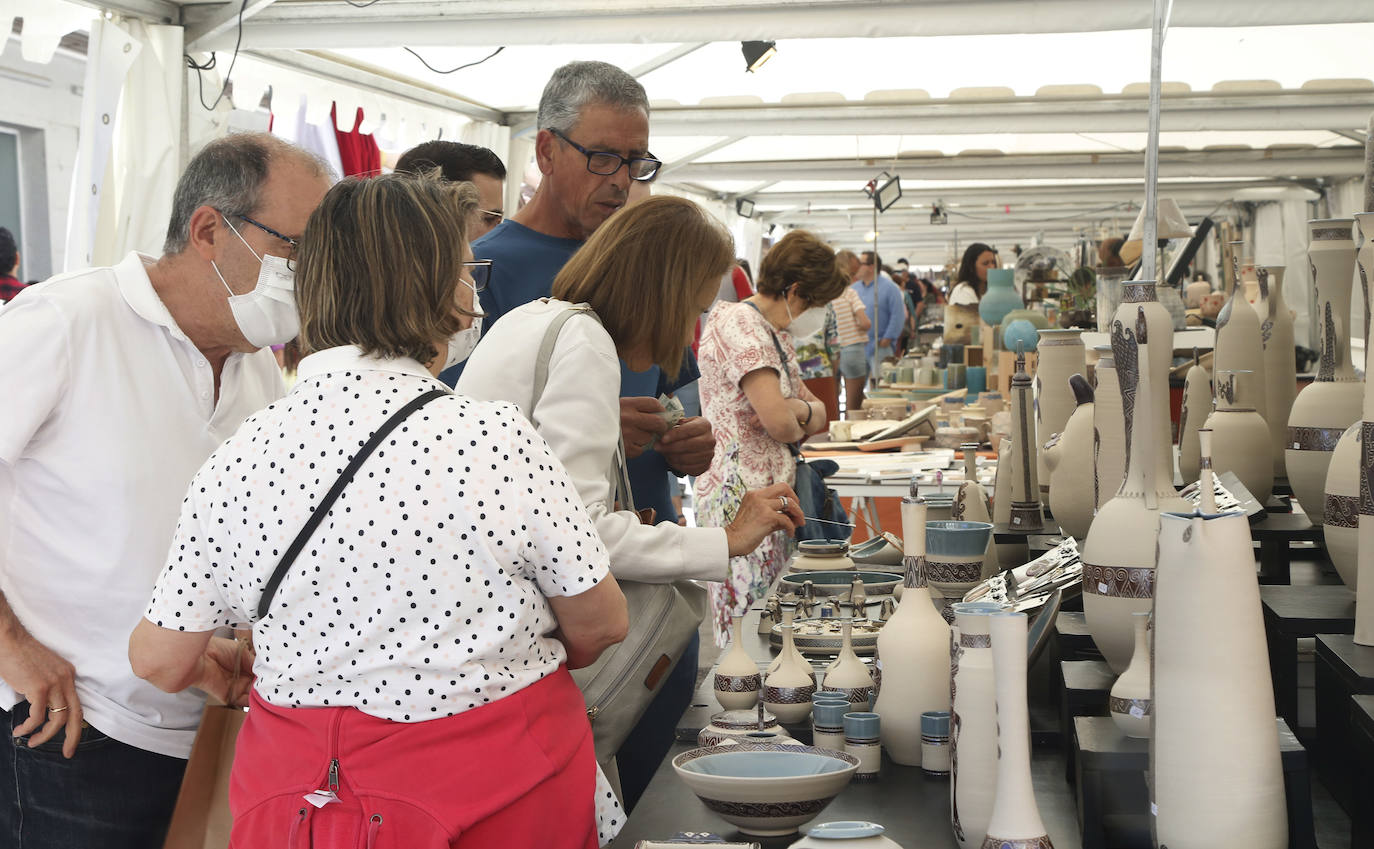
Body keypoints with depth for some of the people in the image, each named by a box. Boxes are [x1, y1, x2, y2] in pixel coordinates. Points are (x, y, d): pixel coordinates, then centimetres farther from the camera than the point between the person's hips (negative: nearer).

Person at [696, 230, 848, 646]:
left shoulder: (776, 333, 19)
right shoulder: (739, 326, -14)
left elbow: (818, 412, 20)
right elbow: (779, 421, -22)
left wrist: (800, 410, -4)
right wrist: (799, 422, 2)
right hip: (742, 496, -10)